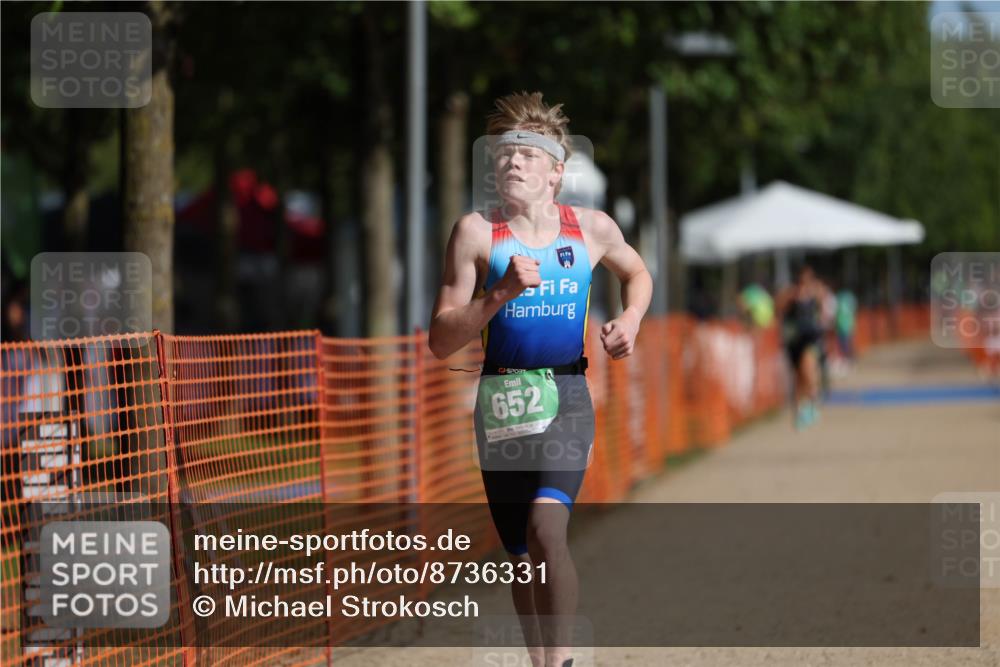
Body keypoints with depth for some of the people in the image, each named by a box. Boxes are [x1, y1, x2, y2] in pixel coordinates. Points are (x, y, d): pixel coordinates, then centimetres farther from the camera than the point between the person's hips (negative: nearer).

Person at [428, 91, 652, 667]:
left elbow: (638, 274, 27)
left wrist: (630, 320, 7)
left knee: (546, 526, -25)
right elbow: (441, 342, -5)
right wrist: (500, 294, -19)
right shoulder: (477, 232, -2)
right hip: (501, 404, 1)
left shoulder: (591, 229, 4)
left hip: (565, 399, -1)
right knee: (523, 559, 8)